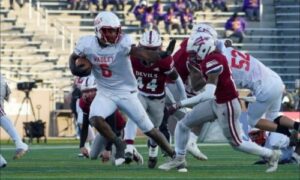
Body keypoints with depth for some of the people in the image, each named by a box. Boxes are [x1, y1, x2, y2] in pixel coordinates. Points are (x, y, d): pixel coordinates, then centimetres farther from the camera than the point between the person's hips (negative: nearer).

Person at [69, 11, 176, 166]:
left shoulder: (122, 43, -23)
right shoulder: (87, 44, -13)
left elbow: (140, 53, -41)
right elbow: (73, 57, 8)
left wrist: (162, 55, -59)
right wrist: (74, 68, -15)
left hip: (127, 92, -2)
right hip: (105, 93, 2)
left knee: (149, 129, 2)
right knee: (95, 118, -26)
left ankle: (174, 156, 20)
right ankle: (118, 144, 0)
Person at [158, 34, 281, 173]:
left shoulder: (213, 62, -28)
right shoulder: (206, 60, 2)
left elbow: (208, 94, -35)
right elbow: (196, 87, 12)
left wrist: (182, 103, -33)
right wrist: (194, 69, -3)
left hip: (227, 106, -9)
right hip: (216, 103, 9)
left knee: (236, 143, 7)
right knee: (183, 125, 9)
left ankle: (271, 155, 24)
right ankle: (179, 158, 24)